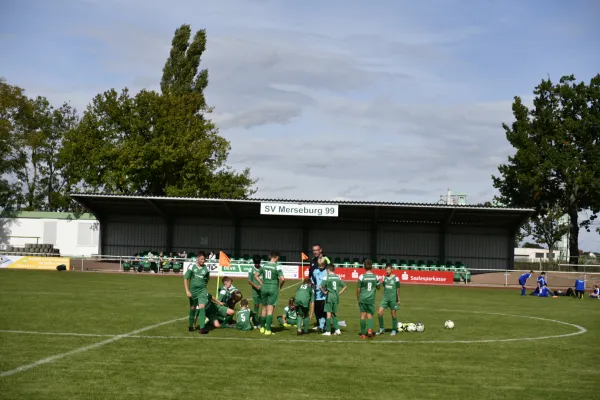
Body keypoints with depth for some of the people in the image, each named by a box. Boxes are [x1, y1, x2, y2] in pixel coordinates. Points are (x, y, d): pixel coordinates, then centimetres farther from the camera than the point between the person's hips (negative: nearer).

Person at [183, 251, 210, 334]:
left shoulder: (206, 269, -1)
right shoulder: (192, 268, -6)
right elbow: (185, 279, -4)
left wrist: (203, 286, 11)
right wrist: (187, 291, -9)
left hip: (202, 291, 0)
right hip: (192, 291, 0)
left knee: (202, 307, -13)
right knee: (192, 308, 11)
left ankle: (202, 328, -15)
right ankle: (191, 326, 30)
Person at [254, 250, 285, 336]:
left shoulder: (264, 265, 4)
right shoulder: (277, 267, -10)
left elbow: (256, 275, 7)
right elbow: (282, 279, -17)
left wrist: (262, 284, 11)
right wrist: (280, 286, 0)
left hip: (264, 288, 5)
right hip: (273, 288, -4)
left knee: (264, 308, 18)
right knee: (270, 309, -4)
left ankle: (262, 327, 26)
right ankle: (268, 330, -6)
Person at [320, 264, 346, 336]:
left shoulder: (327, 277, -7)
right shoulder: (338, 277, 8)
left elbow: (320, 286, -17)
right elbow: (344, 286, 12)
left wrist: (324, 292, -3)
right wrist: (339, 293, 12)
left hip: (329, 296, -5)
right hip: (336, 297, 5)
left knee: (329, 313, -1)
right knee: (334, 314, 16)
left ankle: (328, 331, 1)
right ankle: (337, 329, 9)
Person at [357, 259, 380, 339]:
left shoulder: (361, 277, -8)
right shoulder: (376, 277, 0)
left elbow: (358, 290, -3)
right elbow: (378, 287, 15)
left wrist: (358, 299, 9)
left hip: (362, 299, -2)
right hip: (371, 299, 2)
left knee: (363, 315, 5)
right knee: (370, 315, 9)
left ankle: (363, 334, 7)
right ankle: (370, 329, -15)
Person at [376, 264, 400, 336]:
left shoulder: (395, 278, -7)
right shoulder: (385, 278, 5)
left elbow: (398, 289, -2)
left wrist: (398, 299, -1)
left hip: (393, 299, -4)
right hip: (385, 298, 4)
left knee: (393, 314, 4)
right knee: (379, 312, -6)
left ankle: (394, 330, 17)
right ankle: (381, 328, 8)